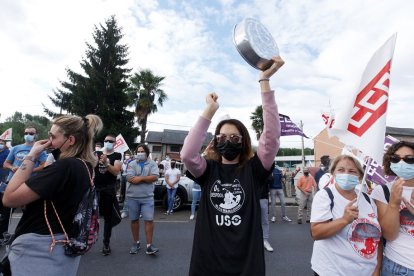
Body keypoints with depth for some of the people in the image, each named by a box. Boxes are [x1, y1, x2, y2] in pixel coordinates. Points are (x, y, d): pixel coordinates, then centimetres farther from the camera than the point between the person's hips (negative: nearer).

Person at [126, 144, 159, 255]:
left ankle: (149, 245, 4)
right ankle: (136, 243, 27)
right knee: (134, 220, 11)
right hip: (133, 197, 2)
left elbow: (155, 177, -11)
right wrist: (147, 178, -11)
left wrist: (140, 178, -13)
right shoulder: (132, 164, 5)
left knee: (149, 220, -4)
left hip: (147, 197, -1)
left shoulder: (152, 164, 4)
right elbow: (130, 178, -9)